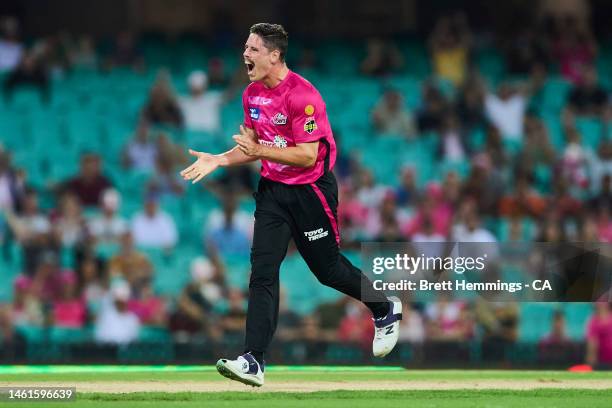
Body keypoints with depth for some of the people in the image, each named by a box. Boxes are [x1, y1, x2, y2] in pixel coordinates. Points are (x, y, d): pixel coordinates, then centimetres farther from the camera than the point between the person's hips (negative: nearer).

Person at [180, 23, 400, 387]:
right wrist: (219, 160, -3)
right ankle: (253, 361, -12)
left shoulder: (302, 95, -21)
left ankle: (385, 310, 36)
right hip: (272, 190, 6)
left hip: (311, 190, -6)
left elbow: (308, 155, -24)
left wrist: (259, 150, -29)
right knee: (262, 270, -6)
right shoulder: (252, 94, 4)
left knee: (327, 268, 7)